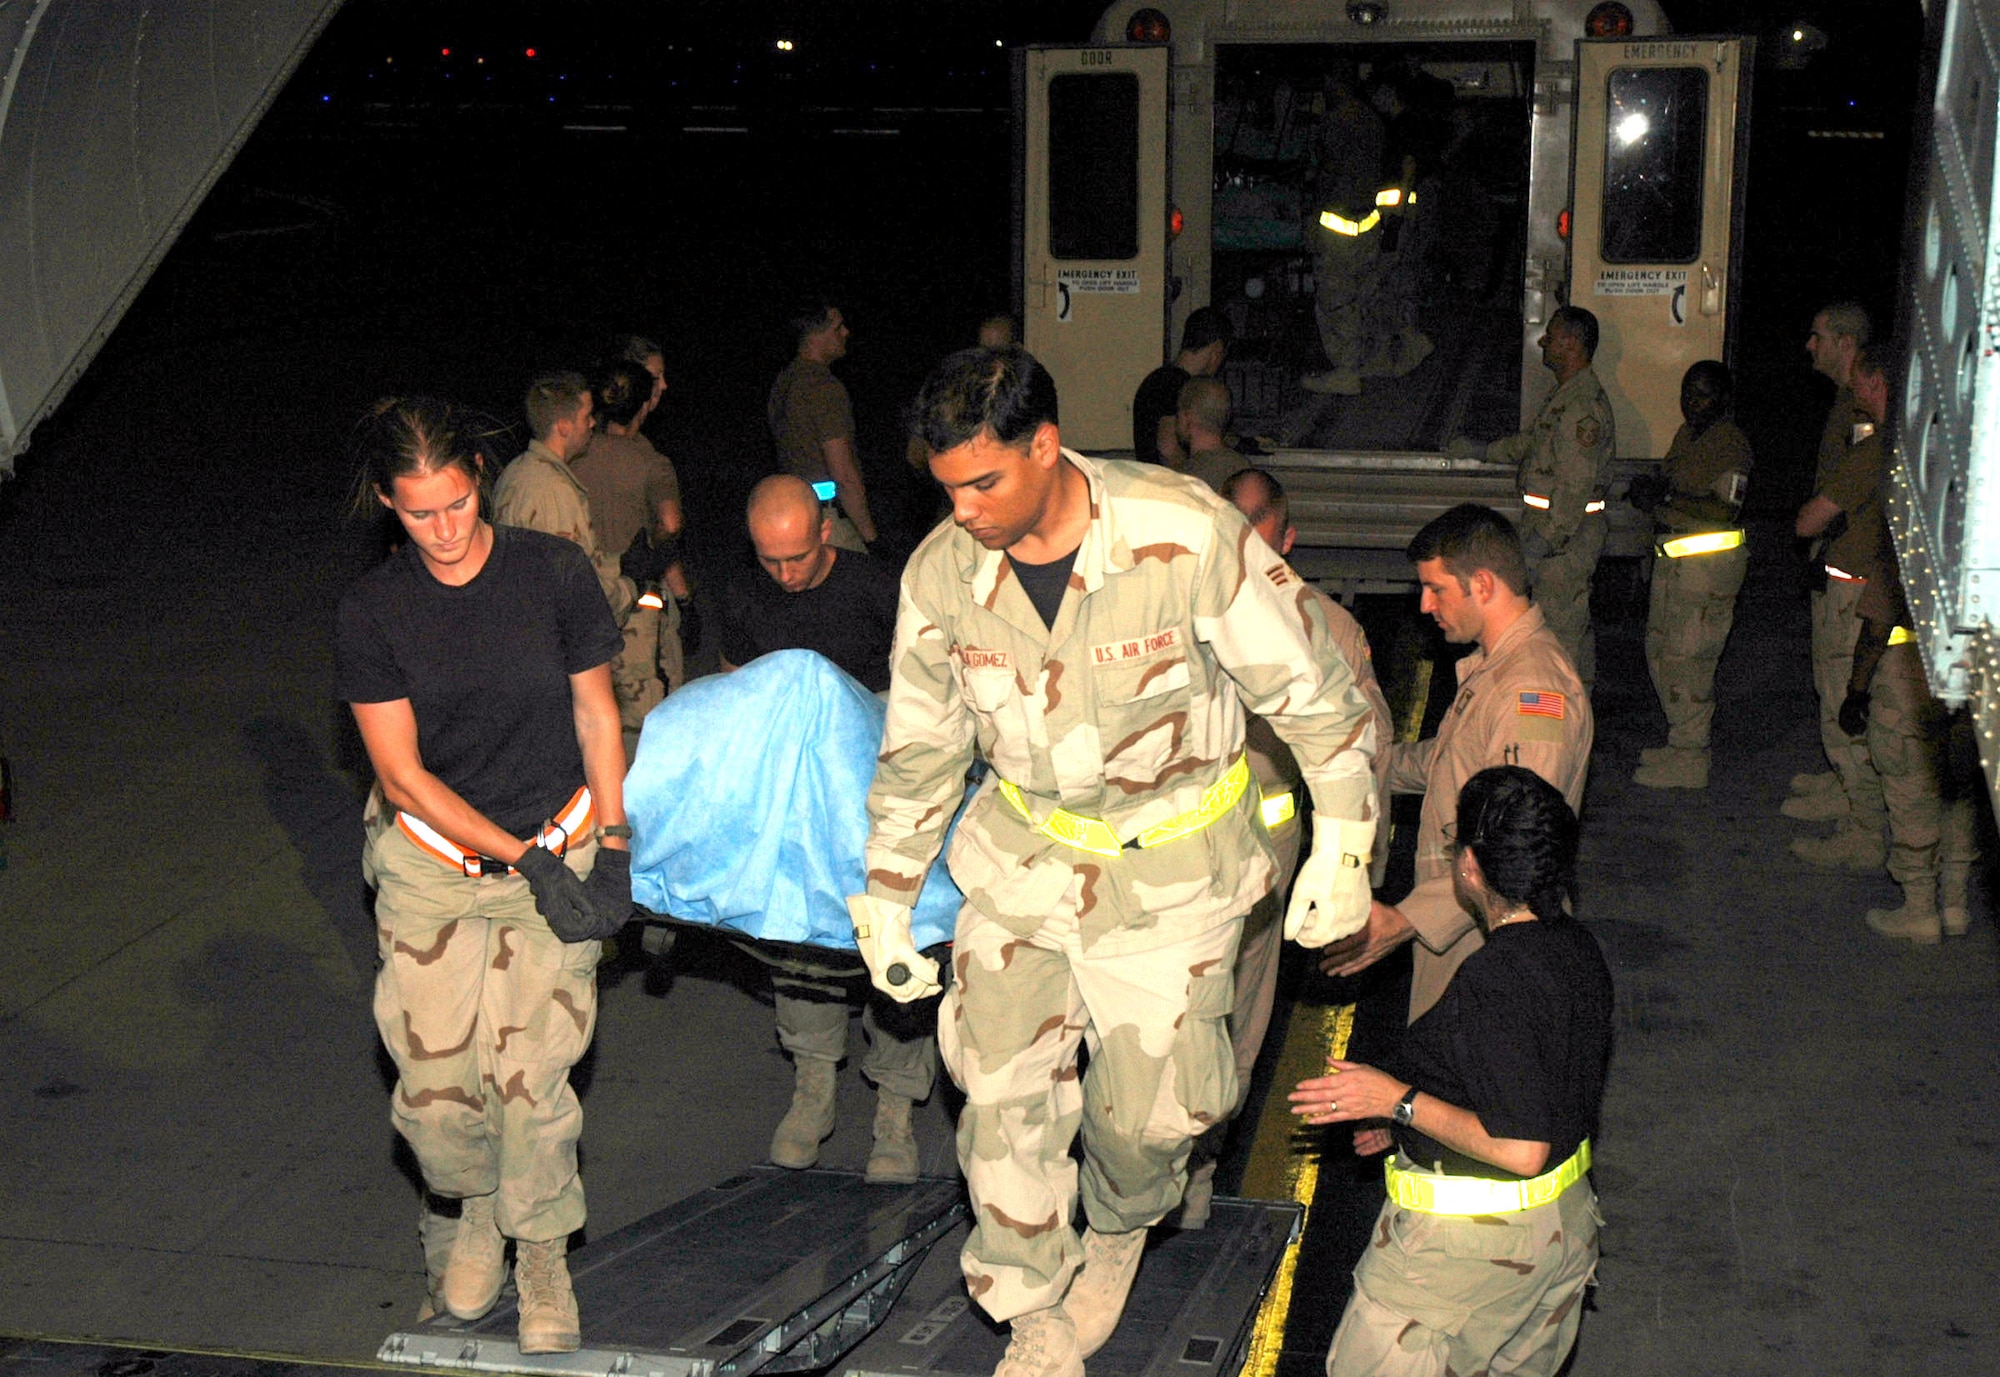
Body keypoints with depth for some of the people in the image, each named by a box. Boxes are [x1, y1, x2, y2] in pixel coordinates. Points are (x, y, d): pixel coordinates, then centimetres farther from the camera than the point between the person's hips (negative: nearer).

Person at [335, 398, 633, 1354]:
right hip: (432, 864, 1)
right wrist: (522, 858, -14)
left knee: (531, 1077, -5)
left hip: (558, 849, 0)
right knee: (433, 1087, -2)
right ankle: (472, 1208, 31)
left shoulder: (553, 573, -8)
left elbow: (596, 713, 3)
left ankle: (541, 1255, 19)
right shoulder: (372, 613, -9)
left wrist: (613, 841, -1)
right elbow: (402, 774, -8)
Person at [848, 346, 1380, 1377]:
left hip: (1171, 863, -3)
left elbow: (1314, 692, -13)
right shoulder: (940, 574, -12)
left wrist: (1341, 845, -10)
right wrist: (886, 896, 10)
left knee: (1149, 1104, 0)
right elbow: (918, 748, 4)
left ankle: (1118, 1232, 38)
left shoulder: (1185, 535, -25)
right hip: (1023, 850, 3)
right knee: (1002, 1087, 1)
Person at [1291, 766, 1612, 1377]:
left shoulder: (1494, 982, -28)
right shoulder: (1578, 948, 1)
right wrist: (1411, 1116, 17)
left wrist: (1400, 1101, -19)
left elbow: (1519, 1150, -30)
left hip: (1472, 1242, -9)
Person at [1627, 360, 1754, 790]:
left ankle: (1688, 758, 0)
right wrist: (1650, 489, 3)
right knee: (1659, 648, 14)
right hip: (1672, 557, 10)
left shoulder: (1731, 444, -12)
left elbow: (1726, 510, -21)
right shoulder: (1685, 435, 15)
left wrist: (1668, 498, -24)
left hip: (1709, 561, -10)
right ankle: (1681, 742, 26)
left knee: (1687, 657, -8)